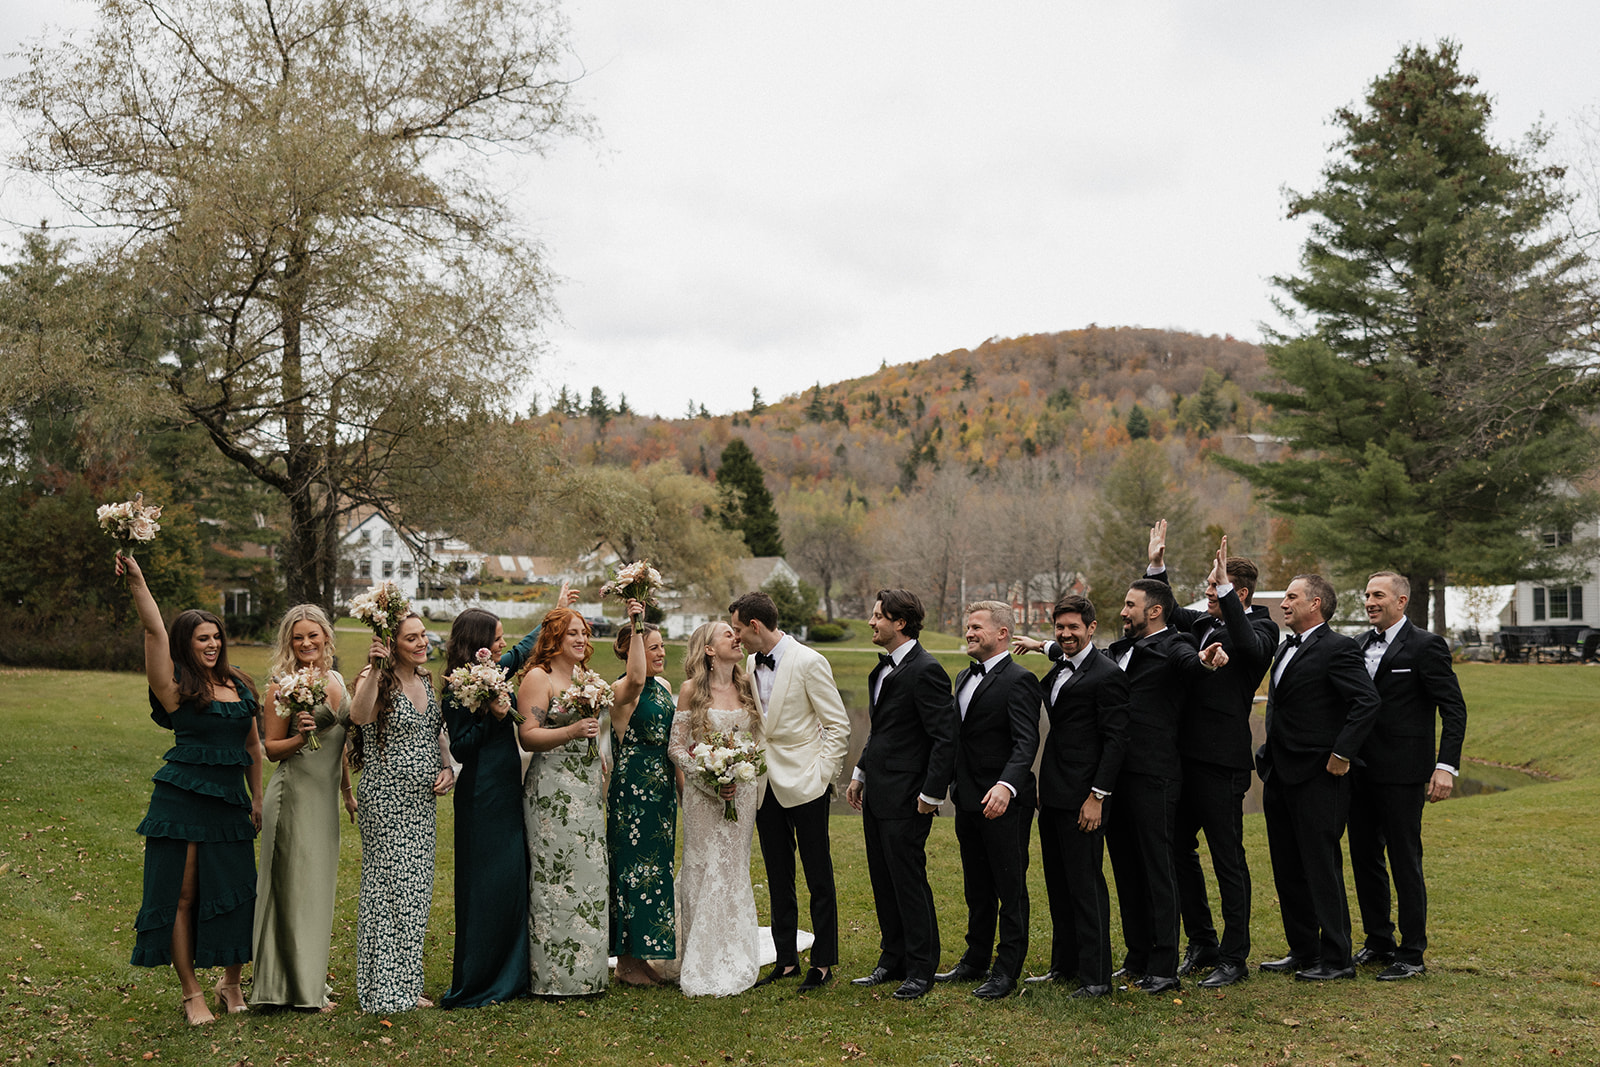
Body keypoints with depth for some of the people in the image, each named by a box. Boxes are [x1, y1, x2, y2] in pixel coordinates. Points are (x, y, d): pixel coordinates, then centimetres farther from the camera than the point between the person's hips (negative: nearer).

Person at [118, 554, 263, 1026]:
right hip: (182, 800, -4)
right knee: (182, 894, 1)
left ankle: (231, 984, 23)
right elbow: (155, 632, -18)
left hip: (231, 802, 5)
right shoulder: (175, 686, -3)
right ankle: (192, 993, 11)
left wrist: (257, 800, 17)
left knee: (236, 891, 5)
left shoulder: (239, 685, 12)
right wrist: (136, 582, -29)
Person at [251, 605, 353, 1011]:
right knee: (295, 885, -2)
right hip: (293, 792, -7)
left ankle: (310, 979, 23)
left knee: (319, 885, 12)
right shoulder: (284, 684, -9)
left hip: (326, 795, 7)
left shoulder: (336, 679, 10)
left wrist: (348, 792, 21)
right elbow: (271, 748, -7)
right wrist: (300, 738, -26)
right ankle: (299, 988, 6)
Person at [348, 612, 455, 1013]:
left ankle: (406, 986, 21)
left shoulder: (426, 682, 11)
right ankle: (384, 990, 7)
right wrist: (374, 671, -43)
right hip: (385, 800, -7)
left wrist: (447, 768, 6)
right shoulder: (377, 680, -11)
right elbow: (359, 716, -33)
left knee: (416, 890, 11)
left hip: (422, 801, 7)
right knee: (388, 889, -3)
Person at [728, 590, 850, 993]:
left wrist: (822, 775, -13)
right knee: (778, 879, 12)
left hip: (804, 785, -7)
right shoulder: (751, 664, 9)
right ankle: (786, 960, 21)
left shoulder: (809, 662, -12)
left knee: (819, 879, 2)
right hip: (766, 786, 7)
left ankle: (823, 963, 11)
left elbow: (838, 726, -10)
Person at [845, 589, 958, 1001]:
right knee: (883, 883, 15)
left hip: (905, 799, -9)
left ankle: (920, 970, 12)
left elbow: (946, 736, -18)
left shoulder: (926, 670, -17)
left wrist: (931, 794, -18)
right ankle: (893, 960, 27)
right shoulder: (883, 668, 13)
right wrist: (860, 774, 19)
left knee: (909, 883, 0)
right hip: (876, 796, 9)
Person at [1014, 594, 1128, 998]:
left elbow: (1114, 741, -15)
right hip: (1053, 795, 9)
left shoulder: (1106, 675, -13)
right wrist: (1044, 647, 29)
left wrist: (1097, 797, -17)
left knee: (1086, 886, -5)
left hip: (1082, 798, -9)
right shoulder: (1060, 666, 13)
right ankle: (1064, 964, 25)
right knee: (1058, 885, 15)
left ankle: (1096, 977, 2)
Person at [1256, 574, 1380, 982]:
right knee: (1288, 870, 14)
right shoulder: (1286, 649, 16)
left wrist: (1342, 754, -19)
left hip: (1317, 777, -9)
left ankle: (1336, 959, 7)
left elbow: (1367, 701, -21)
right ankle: (1302, 951, 24)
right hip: (1280, 775, 9)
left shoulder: (1337, 648, -12)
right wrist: (1269, 756, 14)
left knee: (1322, 869, -2)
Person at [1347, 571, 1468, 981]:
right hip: (1361, 772, 7)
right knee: (1364, 858, 13)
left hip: (1402, 773, -7)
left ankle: (1412, 954, 9)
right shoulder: (1360, 646, 12)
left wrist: (1446, 766, -17)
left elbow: (1454, 710, -10)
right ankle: (1378, 940, 26)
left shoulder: (1425, 646, -8)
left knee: (1405, 862, -1)